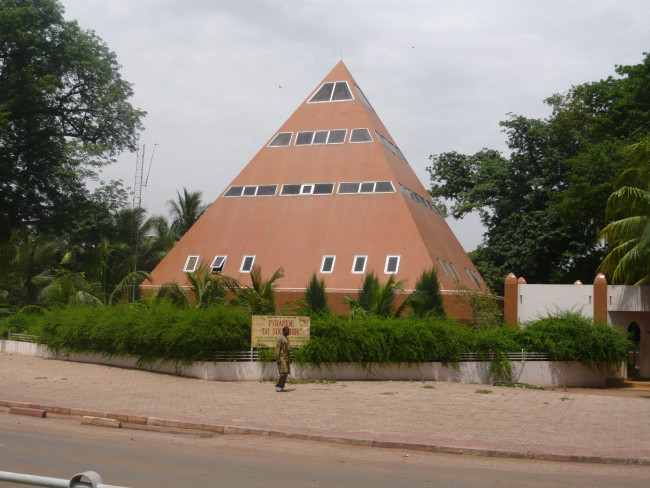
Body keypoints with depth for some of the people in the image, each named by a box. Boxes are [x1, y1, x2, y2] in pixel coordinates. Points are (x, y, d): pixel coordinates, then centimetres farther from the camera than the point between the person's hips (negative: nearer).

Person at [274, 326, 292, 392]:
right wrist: (278, 359, -19)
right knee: (284, 372, -17)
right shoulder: (280, 338, -8)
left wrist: (289, 359, 21)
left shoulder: (287, 338, 19)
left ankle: (281, 387, 6)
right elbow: (277, 349, -13)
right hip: (282, 358, -9)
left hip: (286, 358, 9)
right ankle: (278, 385, -7)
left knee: (286, 373, 4)